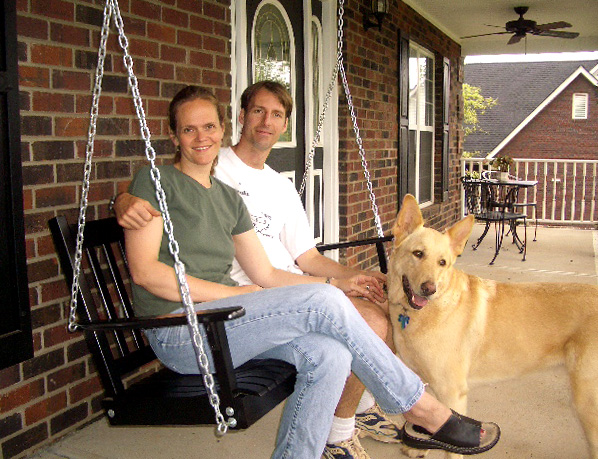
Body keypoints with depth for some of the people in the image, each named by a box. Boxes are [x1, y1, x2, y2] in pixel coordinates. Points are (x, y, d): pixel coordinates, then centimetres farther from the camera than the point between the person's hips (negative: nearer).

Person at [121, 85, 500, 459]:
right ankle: (423, 410, -7)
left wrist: (336, 284, 7)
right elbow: (145, 271, -12)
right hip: (179, 333, -6)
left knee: (330, 355, -21)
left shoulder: (227, 197, 17)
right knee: (324, 303, -20)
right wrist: (232, 293, -13)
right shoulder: (156, 181, -2)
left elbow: (266, 274, 16)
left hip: (222, 322, 7)